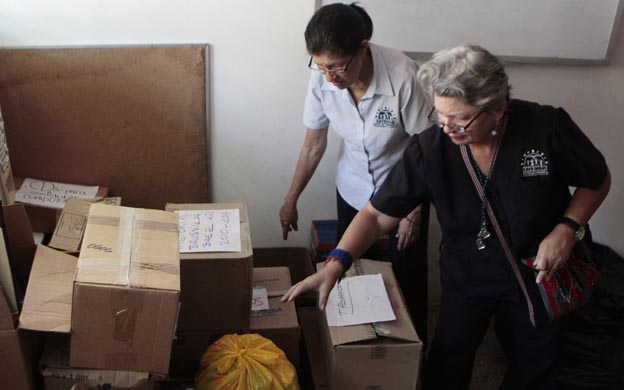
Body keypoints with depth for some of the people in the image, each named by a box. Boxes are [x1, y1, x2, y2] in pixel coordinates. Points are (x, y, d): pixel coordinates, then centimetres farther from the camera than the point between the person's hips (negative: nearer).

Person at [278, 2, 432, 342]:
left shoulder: (402, 75, -31)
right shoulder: (321, 77, -19)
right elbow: (314, 143, -4)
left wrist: (414, 212, -12)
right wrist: (291, 200, 3)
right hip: (353, 190, 3)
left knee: (408, 277, 10)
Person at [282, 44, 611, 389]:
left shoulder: (548, 128, -26)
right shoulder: (428, 150, -26)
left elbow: (598, 180, -8)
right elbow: (377, 213, -22)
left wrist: (567, 229, -24)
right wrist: (335, 264, -35)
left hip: (542, 266, 1)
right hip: (468, 274, 0)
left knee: (537, 360, 23)